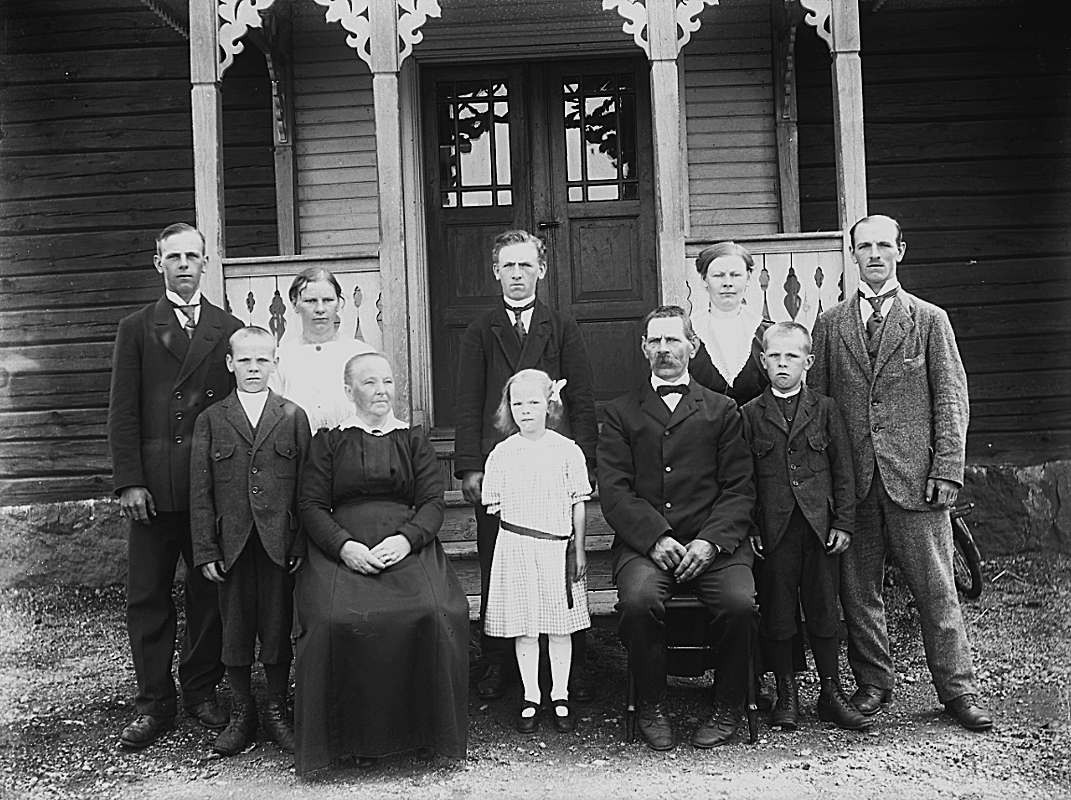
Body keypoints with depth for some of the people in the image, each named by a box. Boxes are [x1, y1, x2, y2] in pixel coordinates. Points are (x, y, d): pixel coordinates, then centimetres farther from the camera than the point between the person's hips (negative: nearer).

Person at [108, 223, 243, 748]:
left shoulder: (230, 330, 10)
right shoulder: (136, 329, 8)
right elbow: (123, 413, 2)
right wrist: (129, 481, -7)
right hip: (153, 487, 0)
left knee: (209, 591, 7)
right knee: (147, 597, 3)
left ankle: (201, 691, 22)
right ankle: (154, 704, 14)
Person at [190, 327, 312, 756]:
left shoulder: (293, 417, 5)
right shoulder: (210, 420, 5)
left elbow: (305, 487, 3)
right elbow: (200, 490, 3)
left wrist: (301, 543, -3)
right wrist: (206, 550, -2)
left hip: (279, 543, 0)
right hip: (232, 543, 1)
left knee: (278, 628, 6)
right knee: (235, 629, 8)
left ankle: (276, 712, 21)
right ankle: (241, 715, 23)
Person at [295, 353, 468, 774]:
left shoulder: (414, 440, 16)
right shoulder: (328, 441, 13)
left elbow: (433, 502, 8)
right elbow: (312, 505, 5)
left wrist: (405, 538, -12)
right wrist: (344, 546, -13)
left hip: (407, 547, 1)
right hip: (342, 551, 0)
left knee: (434, 615, -27)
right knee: (336, 621, -29)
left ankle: (425, 728, -8)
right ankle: (356, 736, -11)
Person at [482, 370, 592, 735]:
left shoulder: (568, 451, -1)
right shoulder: (501, 454, 2)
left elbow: (578, 505, 3)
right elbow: (495, 506, 7)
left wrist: (579, 550, 2)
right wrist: (517, 522, -7)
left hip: (559, 549, 0)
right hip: (515, 549, 1)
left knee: (560, 625, 7)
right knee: (523, 627, 6)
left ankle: (560, 696, 20)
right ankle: (531, 697, 19)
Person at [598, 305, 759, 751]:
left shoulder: (722, 410, 15)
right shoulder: (621, 413, 15)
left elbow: (739, 489, 6)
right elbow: (614, 491, 3)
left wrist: (710, 541, -11)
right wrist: (655, 539, -13)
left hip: (713, 541, 0)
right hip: (643, 542, 0)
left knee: (740, 602, -27)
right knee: (638, 600, -30)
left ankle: (728, 708, -1)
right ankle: (652, 709, -6)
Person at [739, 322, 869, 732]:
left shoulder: (826, 409, 7)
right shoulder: (750, 414, 5)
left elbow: (843, 471, 6)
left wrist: (843, 523, 0)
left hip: (820, 526, 1)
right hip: (772, 530, 0)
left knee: (824, 611, 7)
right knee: (777, 613, 5)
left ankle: (831, 694, 19)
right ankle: (786, 695, 18)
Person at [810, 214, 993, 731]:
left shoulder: (930, 320, 7)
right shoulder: (830, 324, 11)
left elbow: (951, 398, 3)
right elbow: (816, 400, 10)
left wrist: (947, 469, -6)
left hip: (914, 474, -2)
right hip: (851, 476, 2)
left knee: (935, 586, 2)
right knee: (858, 587, 7)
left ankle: (957, 689, 15)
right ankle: (871, 683, 21)